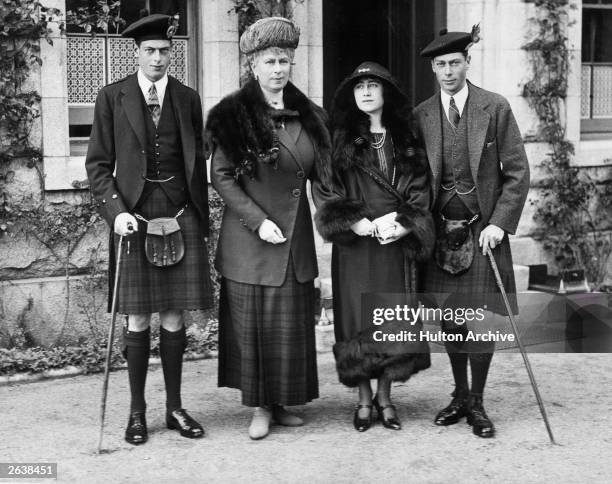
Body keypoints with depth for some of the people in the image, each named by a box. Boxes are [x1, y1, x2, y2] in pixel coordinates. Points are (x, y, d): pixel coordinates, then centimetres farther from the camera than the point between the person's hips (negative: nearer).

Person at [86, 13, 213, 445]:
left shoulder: (187, 99, 9)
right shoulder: (112, 98, 3)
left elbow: (198, 163, 12)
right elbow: (98, 164, 2)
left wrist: (201, 221, 9)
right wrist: (116, 211, -11)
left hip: (180, 216, 2)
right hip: (134, 217, -2)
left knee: (174, 317, 5)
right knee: (138, 319, 1)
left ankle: (175, 408, 16)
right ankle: (137, 412, 12)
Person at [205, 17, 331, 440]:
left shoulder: (307, 116, 9)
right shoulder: (234, 116, -6)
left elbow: (321, 171, 14)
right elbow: (221, 175, -7)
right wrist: (258, 221, -14)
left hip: (297, 236, 5)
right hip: (249, 238, -4)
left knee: (294, 322, 7)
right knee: (254, 322, 0)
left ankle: (282, 402, 18)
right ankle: (260, 406, 10)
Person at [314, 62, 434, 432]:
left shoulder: (406, 142, 9)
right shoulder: (341, 141, 4)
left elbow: (419, 193, 5)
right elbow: (331, 194, -3)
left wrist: (402, 225, -12)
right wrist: (367, 226, -14)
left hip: (397, 247, 2)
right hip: (354, 247, -1)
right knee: (359, 321, 0)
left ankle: (386, 397, 15)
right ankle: (364, 400, 10)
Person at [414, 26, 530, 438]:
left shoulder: (495, 108, -3)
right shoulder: (421, 116, 4)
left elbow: (517, 173, -3)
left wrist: (499, 223, -11)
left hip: (483, 229, -2)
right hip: (441, 230, 3)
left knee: (481, 319, -3)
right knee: (450, 319, 9)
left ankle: (477, 404, 10)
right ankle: (460, 397, 23)